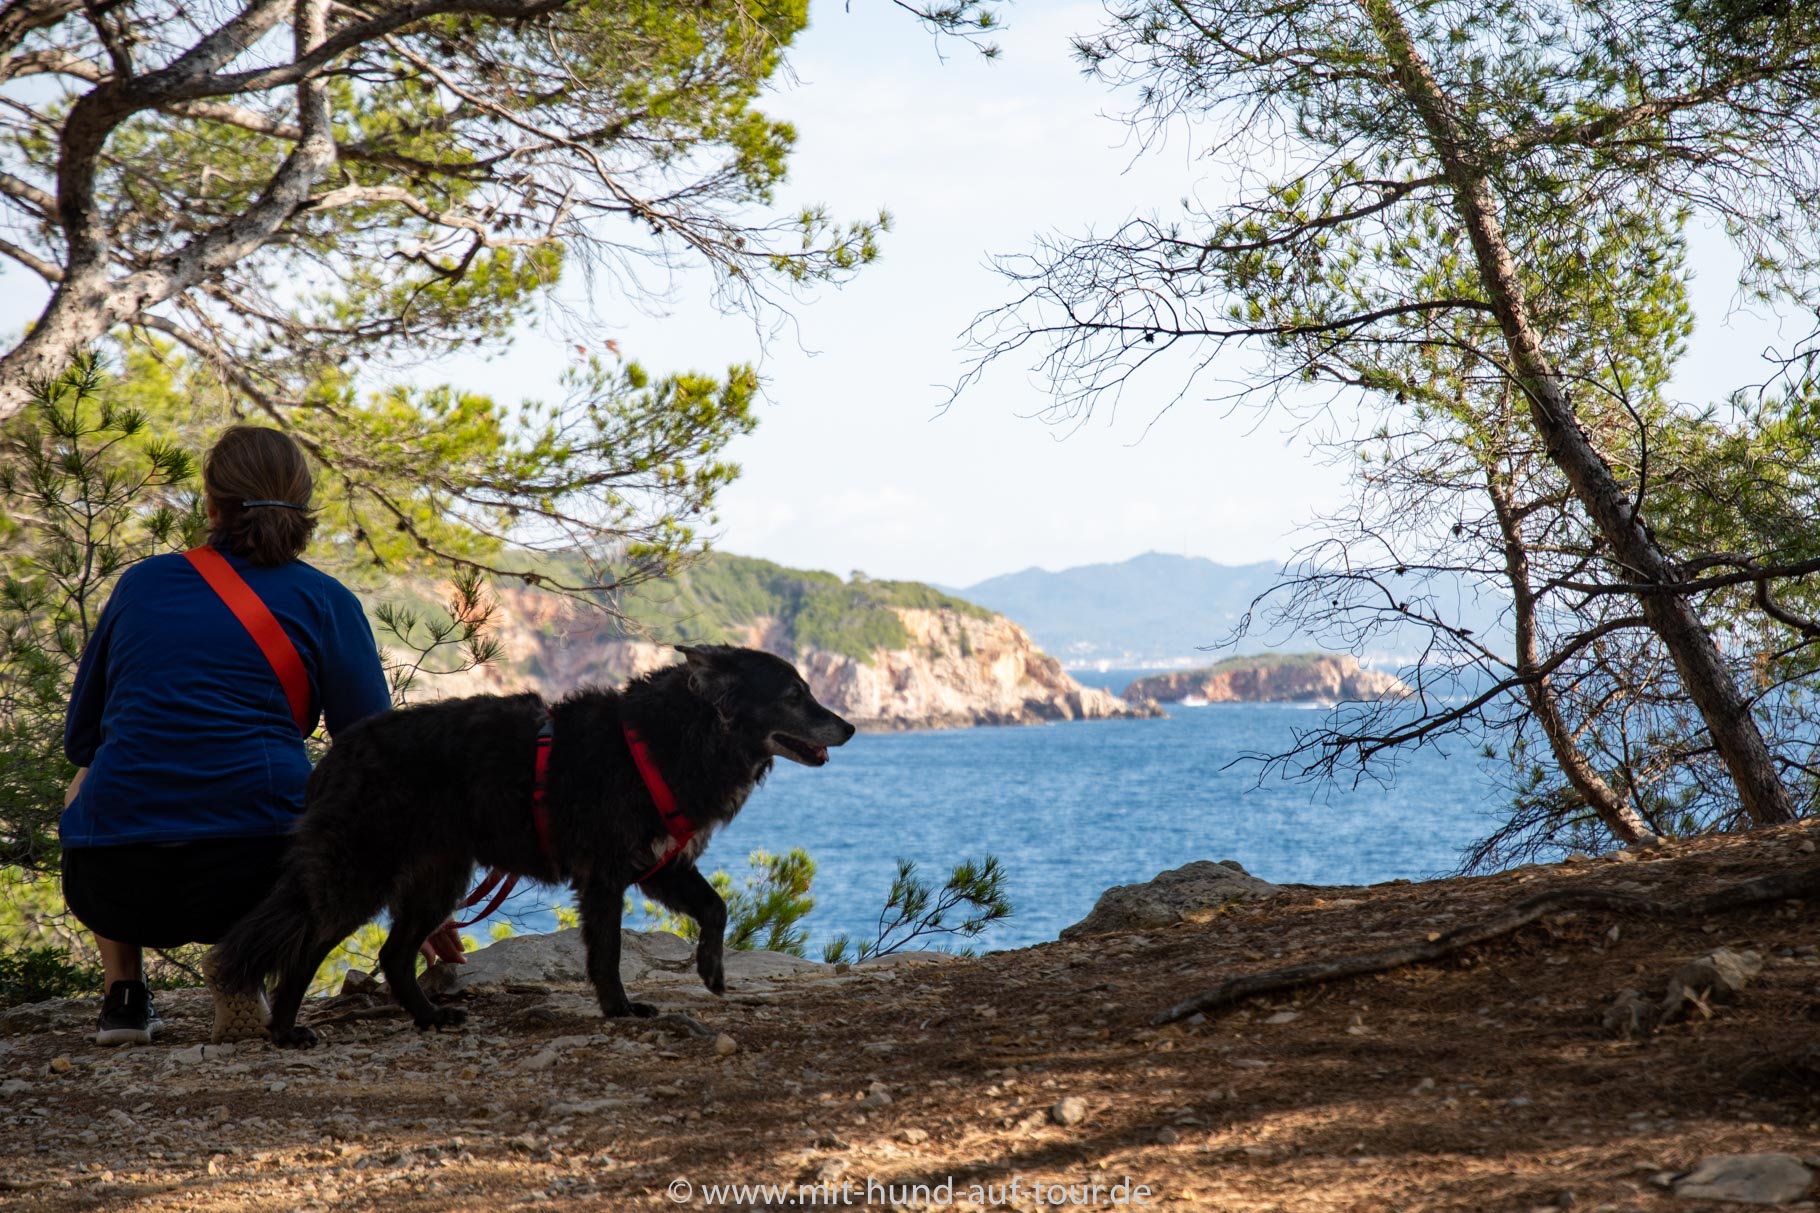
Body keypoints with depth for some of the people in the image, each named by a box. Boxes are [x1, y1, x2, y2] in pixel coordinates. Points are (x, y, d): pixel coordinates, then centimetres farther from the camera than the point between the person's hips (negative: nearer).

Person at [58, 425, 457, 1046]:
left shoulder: (141, 582, 13)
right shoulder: (324, 601, 6)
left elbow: (79, 736, 23)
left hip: (118, 886, 2)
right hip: (256, 876, -2)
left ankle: (124, 992, 23)